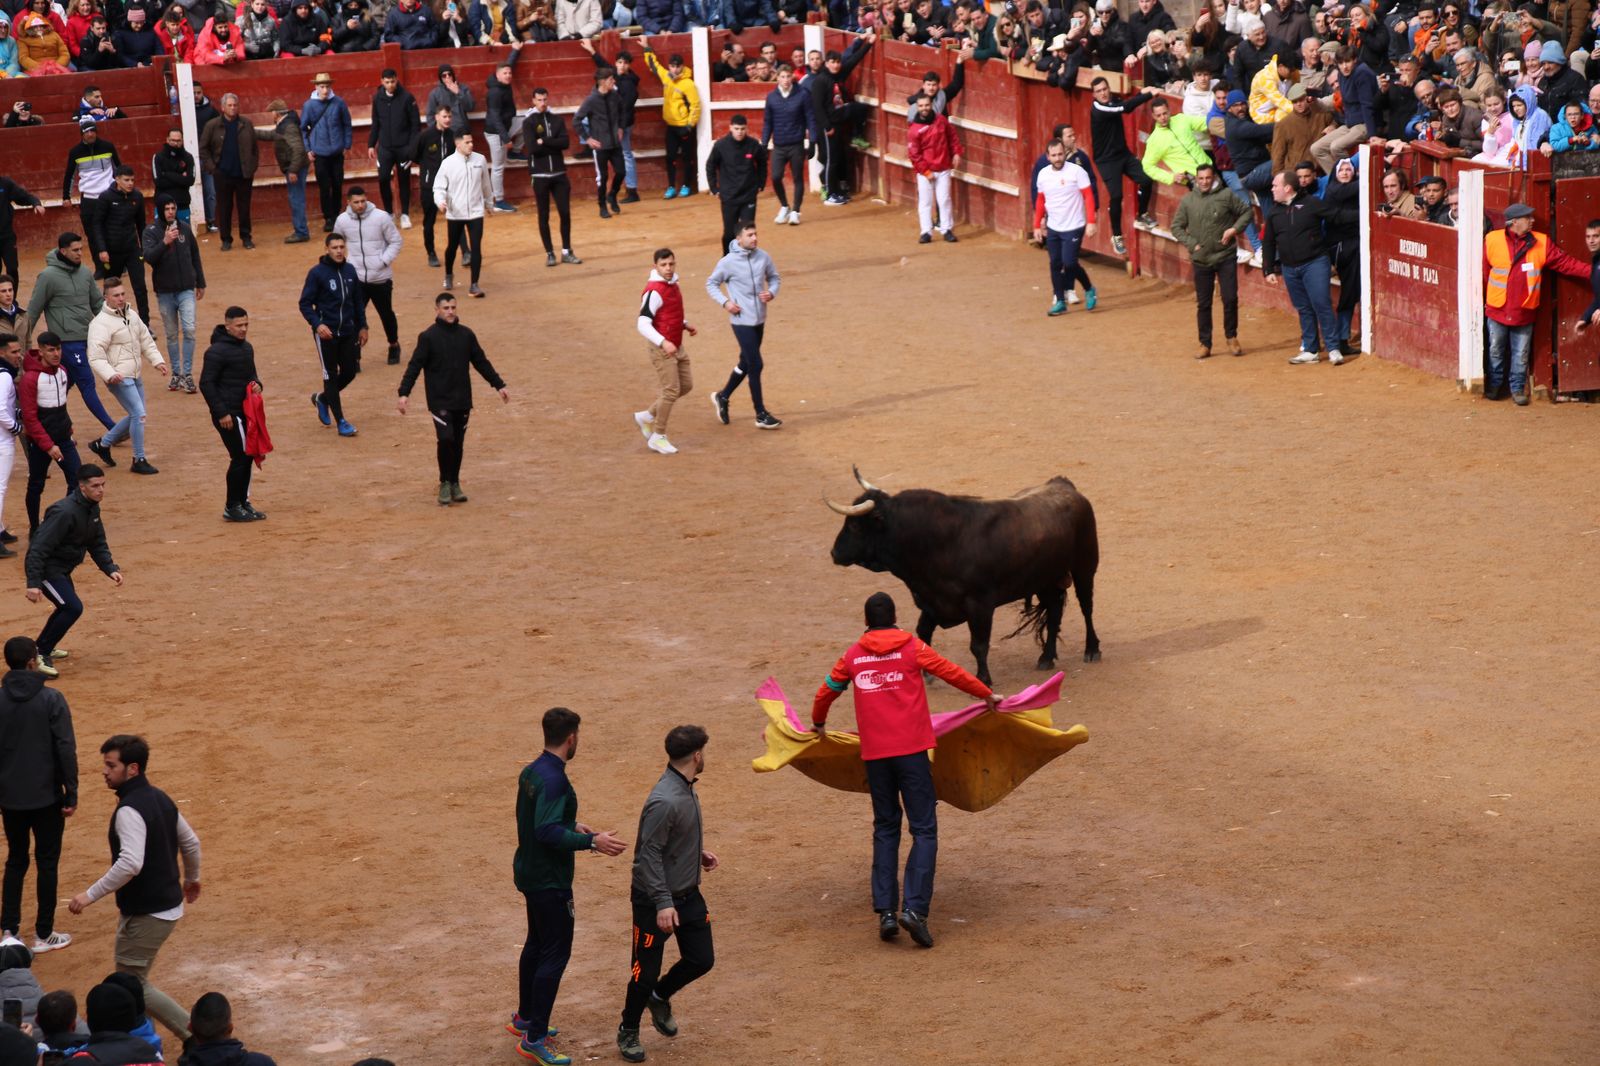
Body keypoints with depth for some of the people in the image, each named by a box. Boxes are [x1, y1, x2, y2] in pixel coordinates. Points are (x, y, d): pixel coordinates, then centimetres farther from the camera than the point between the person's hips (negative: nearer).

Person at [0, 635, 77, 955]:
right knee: (47, 862, 9)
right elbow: (66, 750, -14)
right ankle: (43, 935, 13)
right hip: (46, 797, -3)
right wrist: (71, 793, -6)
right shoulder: (51, 700, -13)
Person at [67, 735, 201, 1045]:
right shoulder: (160, 799, 8)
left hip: (146, 913, -9)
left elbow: (130, 863, -33)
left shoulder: (130, 810, -21)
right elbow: (191, 842, 18)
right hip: (168, 906, 10)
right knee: (130, 977, 20)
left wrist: (91, 895, -27)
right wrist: (191, 878, 36)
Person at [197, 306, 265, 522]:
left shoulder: (247, 348, 12)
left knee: (246, 456, 12)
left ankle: (243, 502, 23)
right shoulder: (217, 351, -15)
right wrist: (221, 413, -18)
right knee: (240, 457, -7)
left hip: (244, 412, 9)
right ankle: (232, 507, 2)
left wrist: (257, 384, 2)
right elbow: (206, 384, -15)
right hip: (228, 414, -8)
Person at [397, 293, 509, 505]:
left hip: (463, 400, 4)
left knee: (458, 444, 8)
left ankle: (454, 484, 20)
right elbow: (414, 366, -8)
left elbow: (481, 362, 14)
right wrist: (403, 393, -17)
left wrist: (499, 385, 14)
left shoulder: (466, 335, 6)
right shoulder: (428, 337, -6)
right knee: (446, 439, -15)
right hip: (440, 401, -4)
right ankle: (445, 484, -1)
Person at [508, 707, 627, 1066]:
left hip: (530, 872, 10)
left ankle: (524, 1019, 37)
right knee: (555, 954, -4)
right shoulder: (553, 779, -24)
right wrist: (591, 841, -29)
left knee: (536, 945, 23)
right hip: (549, 881, -10)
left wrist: (572, 827, 22)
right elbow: (547, 832, -31)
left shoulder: (531, 771, 6)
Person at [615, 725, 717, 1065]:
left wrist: (699, 855, 11)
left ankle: (660, 998, 38)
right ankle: (628, 1032, 24)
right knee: (646, 972, 3)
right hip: (656, 900, -9)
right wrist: (663, 903, -27)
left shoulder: (686, 789, 4)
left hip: (688, 894, 9)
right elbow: (650, 854, -26)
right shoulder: (664, 801, -27)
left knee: (702, 960, 11)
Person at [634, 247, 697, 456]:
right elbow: (643, 325, -25)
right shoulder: (654, 291, -20)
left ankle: (647, 416, 25)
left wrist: (685, 325, 9)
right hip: (662, 349, -9)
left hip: (677, 346, 9)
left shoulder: (673, 285, 8)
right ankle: (658, 437, 6)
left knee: (686, 385, 14)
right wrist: (663, 343, -35)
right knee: (671, 390, -7)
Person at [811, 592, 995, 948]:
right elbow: (954, 674, 6)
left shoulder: (853, 656, 10)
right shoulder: (912, 648, 2)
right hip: (911, 749, -3)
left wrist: (818, 723, 41)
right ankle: (914, 908, -16)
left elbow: (825, 692, 21)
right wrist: (988, 695, 22)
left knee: (885, 830, 14)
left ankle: (885, 912, 5)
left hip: (874, 754, 3)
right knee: (924, 830, -1)